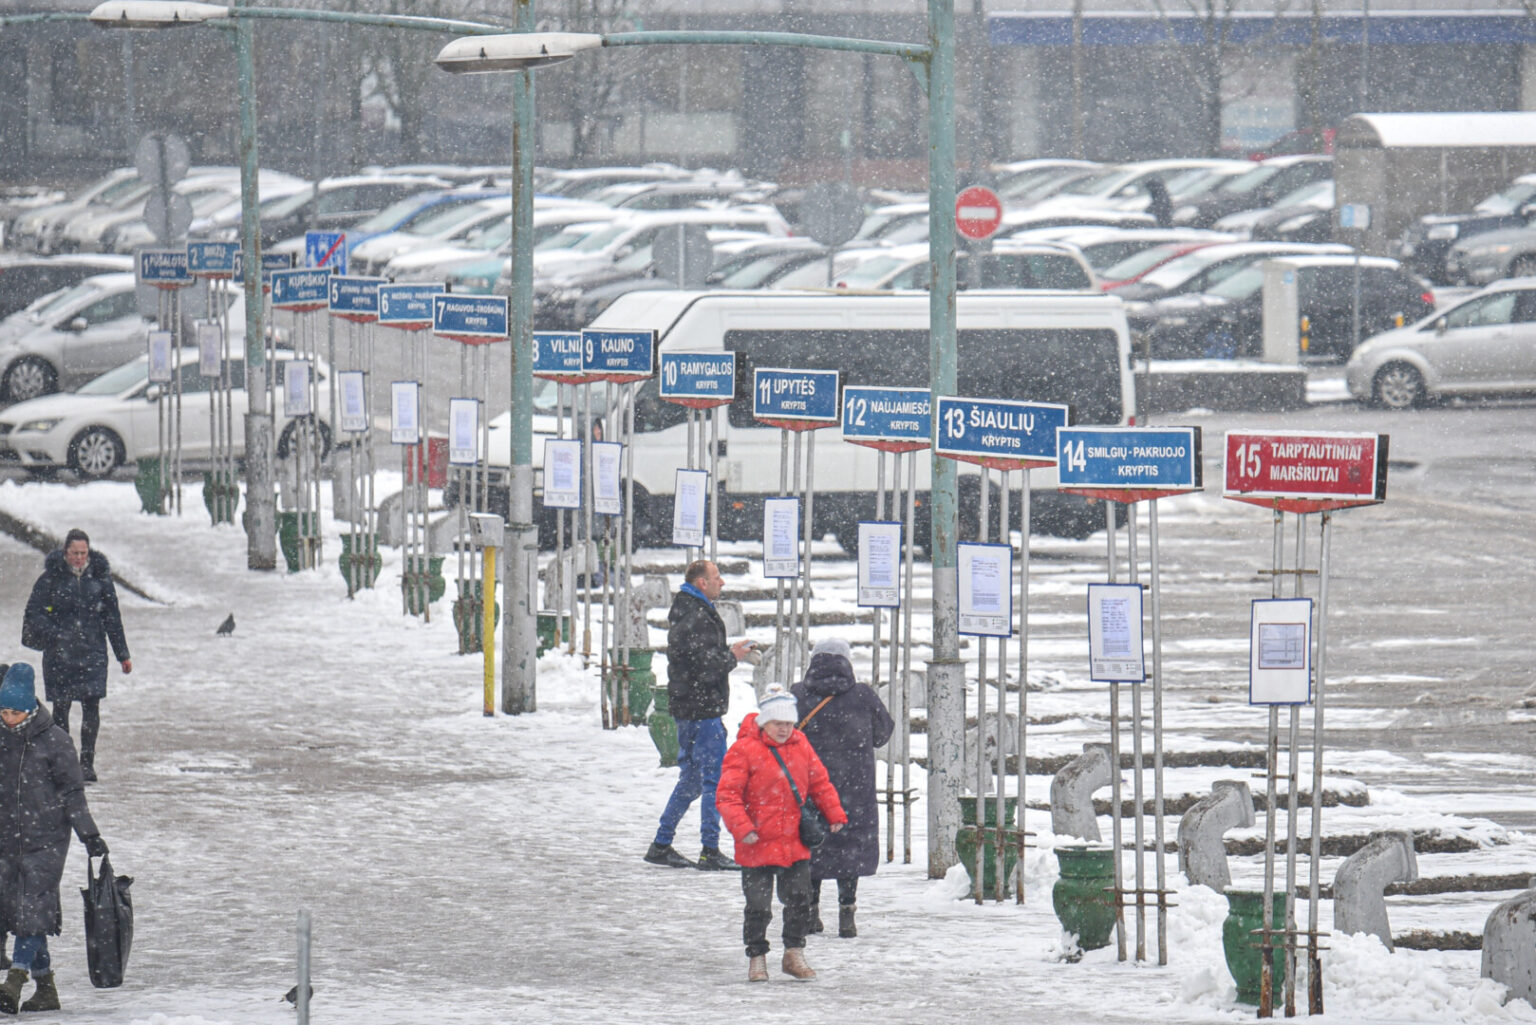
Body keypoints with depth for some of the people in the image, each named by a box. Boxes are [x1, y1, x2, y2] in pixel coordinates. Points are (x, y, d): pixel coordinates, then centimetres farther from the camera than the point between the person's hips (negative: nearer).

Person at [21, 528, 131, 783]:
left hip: (92, 652, 1)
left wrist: (123, 655, 11)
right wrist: (55, 635, -17)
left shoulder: (100, 577, 4)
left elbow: (113, 618, 10)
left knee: (91, 705, -8)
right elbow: (34, 613, -2)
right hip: (59, 653, -1)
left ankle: (87, 762, -1)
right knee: (61, 706, 3)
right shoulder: (51, 577, -2)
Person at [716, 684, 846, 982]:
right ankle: (757, 959, 17)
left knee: (799, 900, 8)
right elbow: (727, 795, -13)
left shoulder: (800, 745, 6)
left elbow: (819, 782, 18)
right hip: (758, 846, -4)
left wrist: (834, 813, 12)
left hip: (796, 844, 4)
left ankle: (794, 955, 23)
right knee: (758, 906, 1)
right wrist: (741, 827, -24)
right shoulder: (744, 750, -11)